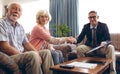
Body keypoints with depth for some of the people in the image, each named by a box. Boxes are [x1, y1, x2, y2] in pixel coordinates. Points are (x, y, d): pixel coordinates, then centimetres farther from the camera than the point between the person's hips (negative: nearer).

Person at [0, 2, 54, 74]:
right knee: (32, 55, -33)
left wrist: (37, 54, -4)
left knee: (46, 52, -5)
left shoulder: (20, 27, 17)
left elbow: (26, 44, 14)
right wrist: (25, 55, -18)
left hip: (22, 54, 8)